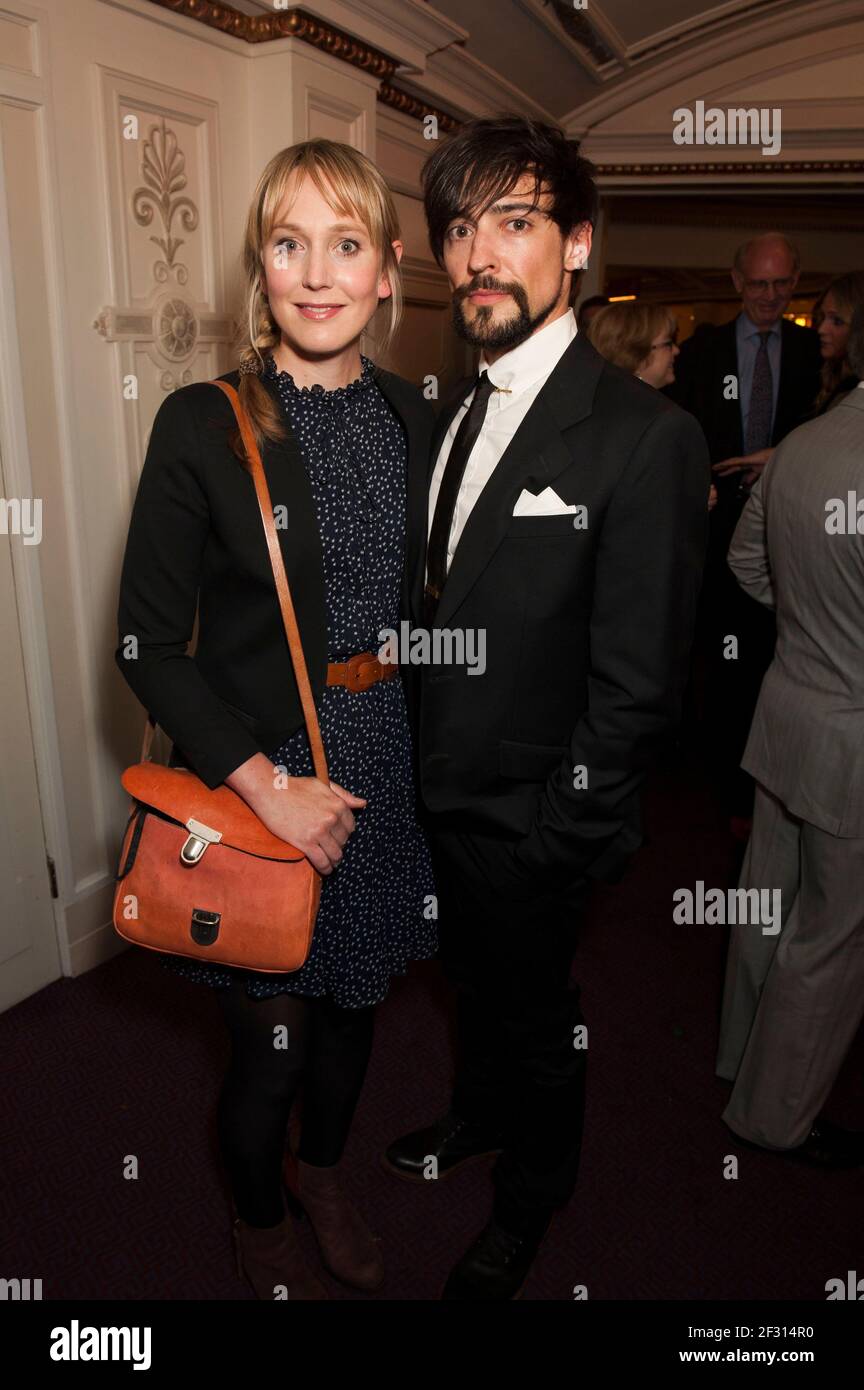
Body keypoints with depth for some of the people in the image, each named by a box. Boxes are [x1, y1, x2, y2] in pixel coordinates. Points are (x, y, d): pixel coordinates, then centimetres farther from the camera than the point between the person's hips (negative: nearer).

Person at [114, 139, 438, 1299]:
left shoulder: (413, 419, 2)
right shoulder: (202, 425, -12)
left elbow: (417, 607, 9)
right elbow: (151, 646, -12)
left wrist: (418, 750, 0)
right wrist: (270, 785, -18)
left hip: (383, 767, 5)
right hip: (254, 775, -4)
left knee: (356, 998, 22)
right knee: (274, 1037, 12)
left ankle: (323, 1176, 53)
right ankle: (260, 1226, 46)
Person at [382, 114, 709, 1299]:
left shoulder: (647, 438, -22)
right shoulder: (455, 414, 3)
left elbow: (639, 687, -20)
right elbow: (446, 606, 6)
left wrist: (553, 847, -15)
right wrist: (414, 764, 3)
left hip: (531, 823, -6)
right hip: (445, 791, 6)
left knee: (535, 1020, 18)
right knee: (474, 984, 28)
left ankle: (529, 1204, 47)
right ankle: (480, 1116, 58)